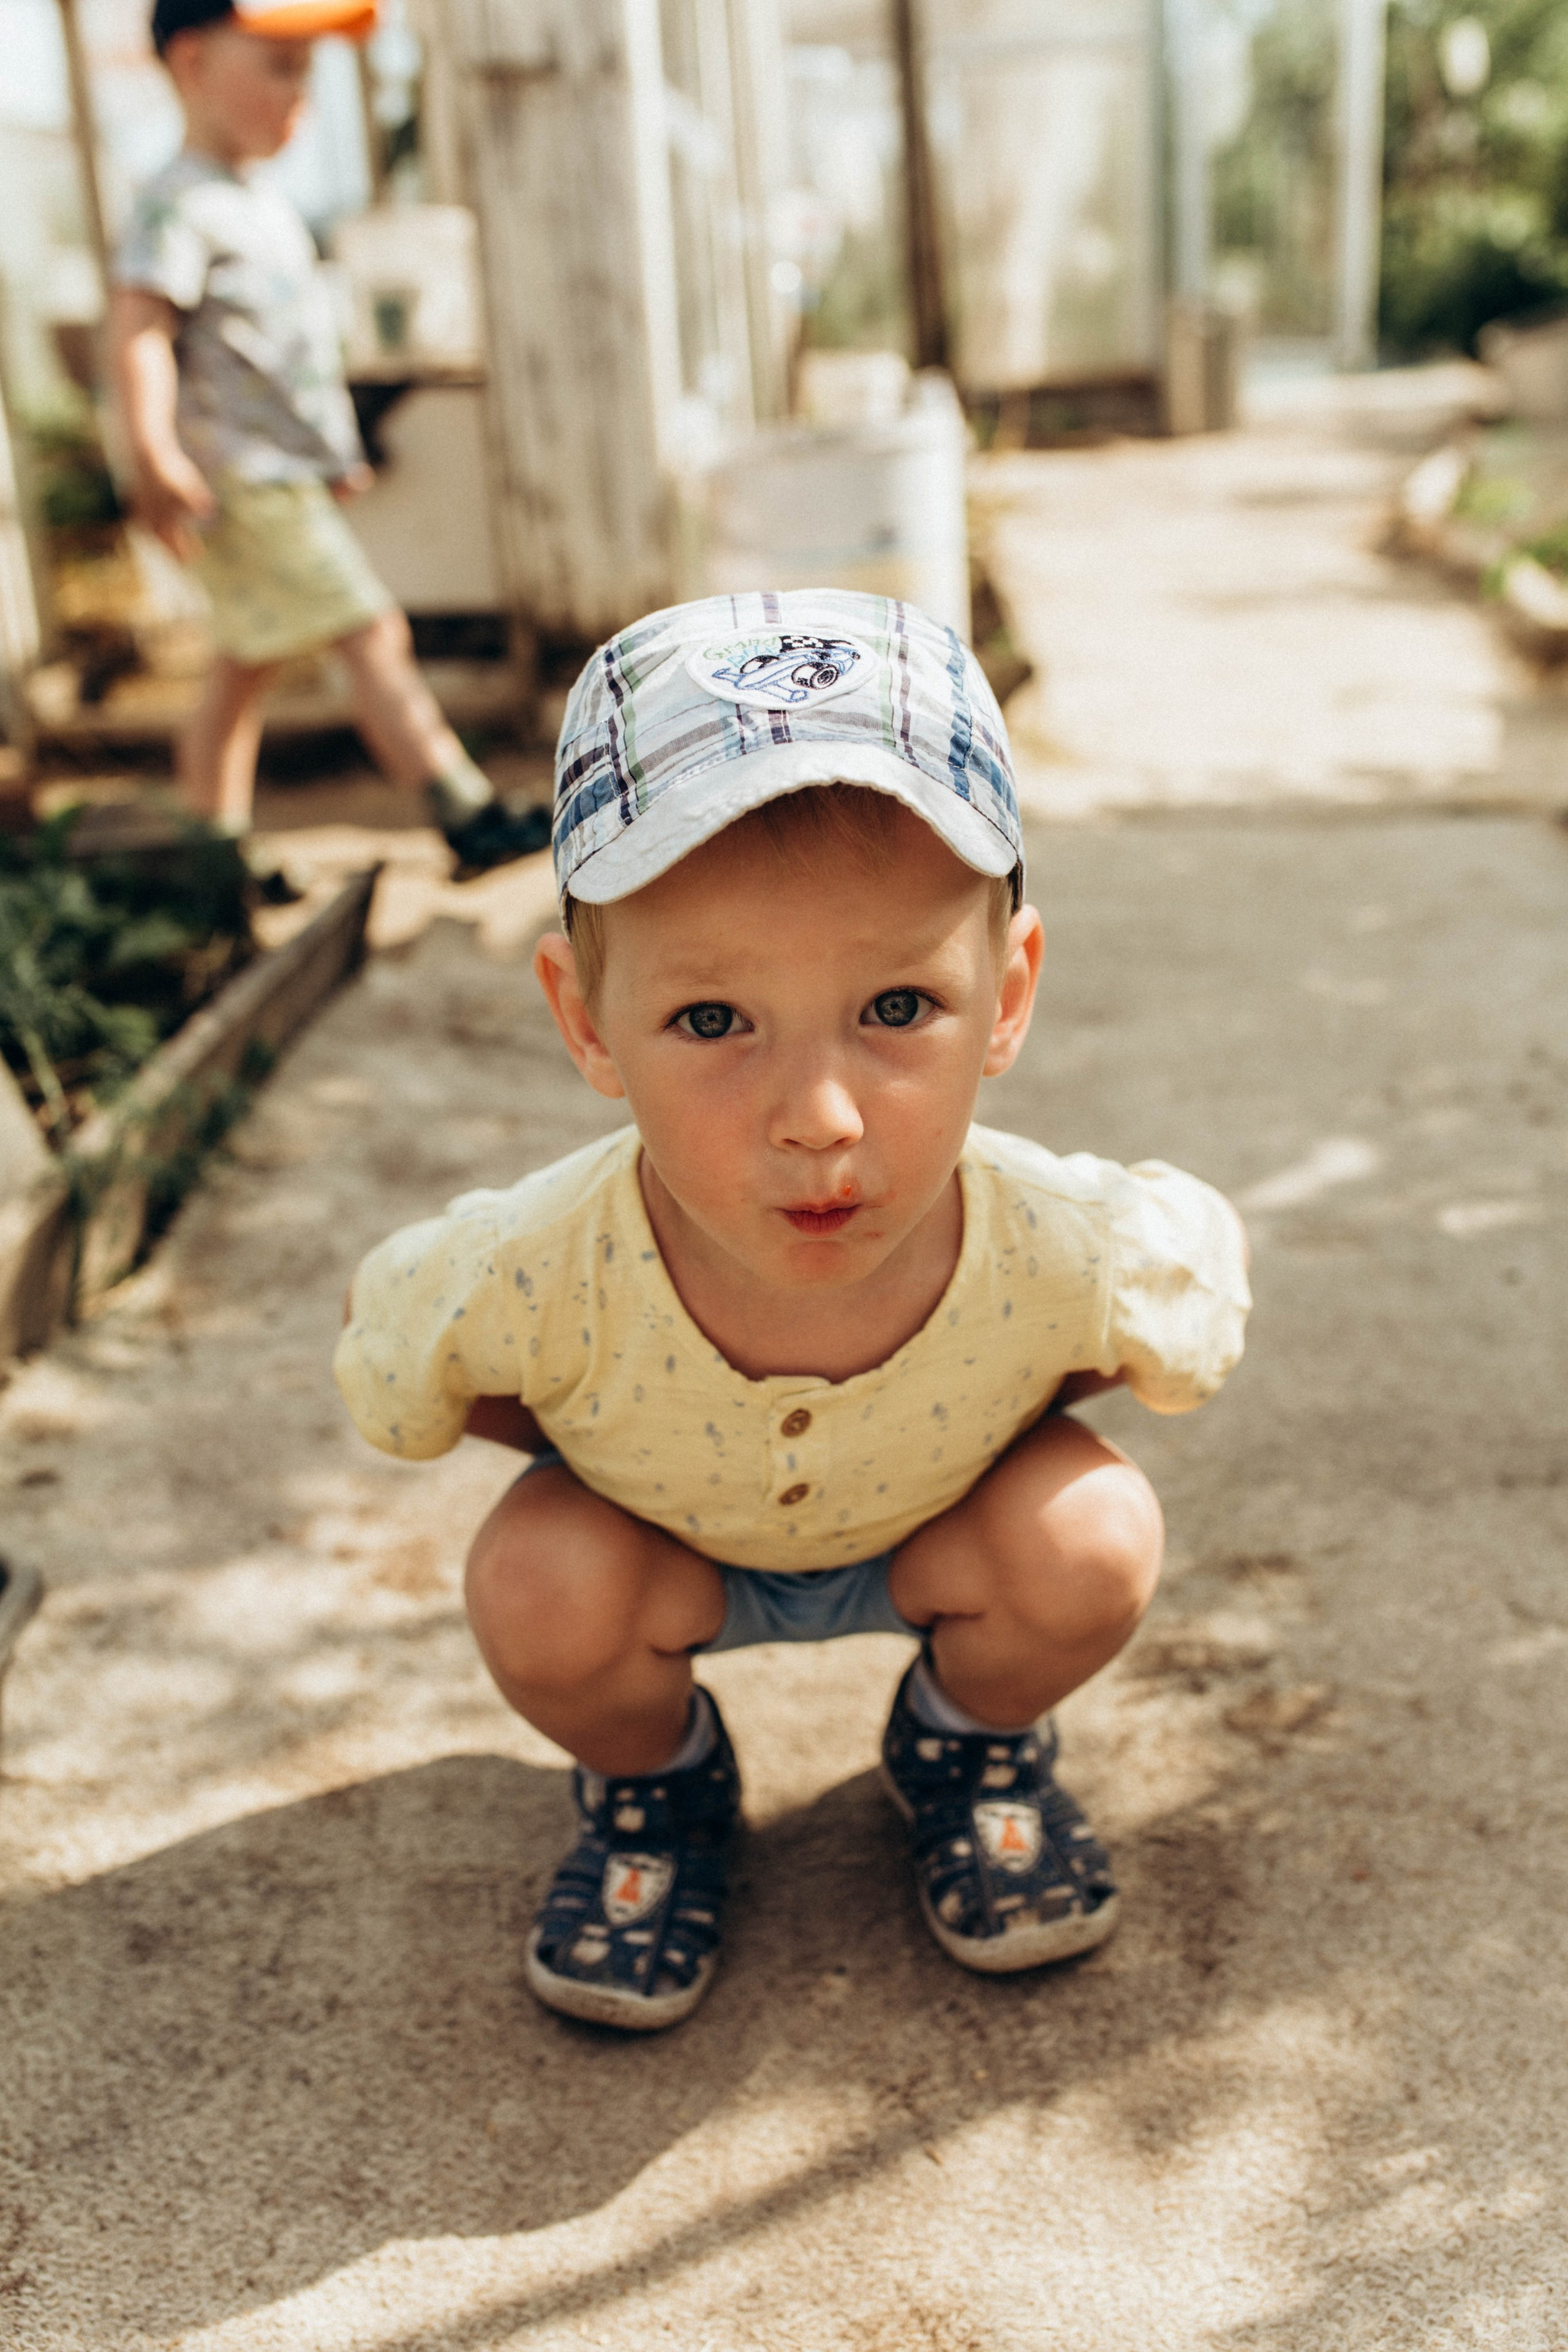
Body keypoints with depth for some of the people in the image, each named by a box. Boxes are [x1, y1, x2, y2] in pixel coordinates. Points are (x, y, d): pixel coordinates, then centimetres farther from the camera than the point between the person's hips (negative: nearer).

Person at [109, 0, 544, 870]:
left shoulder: (264, 206, 18)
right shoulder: (180, 204, -12)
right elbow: (140, 332, -23)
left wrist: (333, 455, 31)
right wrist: (153, 453, -35)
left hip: (292, 480, 10)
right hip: (246, 481, -10)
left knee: (243, 670, 13)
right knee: (374, 636, -12)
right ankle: (472, 818, -10)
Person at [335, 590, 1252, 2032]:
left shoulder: (1072, 1253, -38)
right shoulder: (536, 1280, -39)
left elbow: (1213, 1256, -13)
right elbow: (384, 1340, -15)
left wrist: (1010, 1409, -16)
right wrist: (598, 1442, -18)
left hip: (944, 1522, 1)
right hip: (665, 1537, 0)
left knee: (1095, 1539, -24)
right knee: (539, 1589, -26)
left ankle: (974, 1738, 13)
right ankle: (653, 1779, 12)